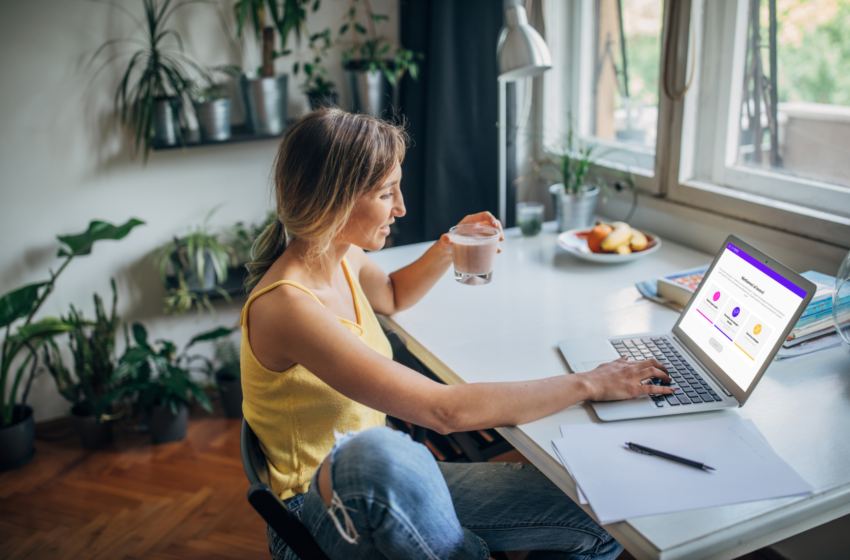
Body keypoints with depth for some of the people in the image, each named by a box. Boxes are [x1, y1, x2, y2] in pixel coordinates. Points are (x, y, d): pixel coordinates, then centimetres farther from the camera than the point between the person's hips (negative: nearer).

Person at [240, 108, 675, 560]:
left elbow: (391, 296, 25)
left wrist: (447, 249, 5)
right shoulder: (286, 305, -29)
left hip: (388, 485, 7)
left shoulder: (341, 255, -2)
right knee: (377, 452, -45)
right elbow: (443, 411, -33)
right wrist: (589, 384, -25)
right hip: (323, 506, -7)